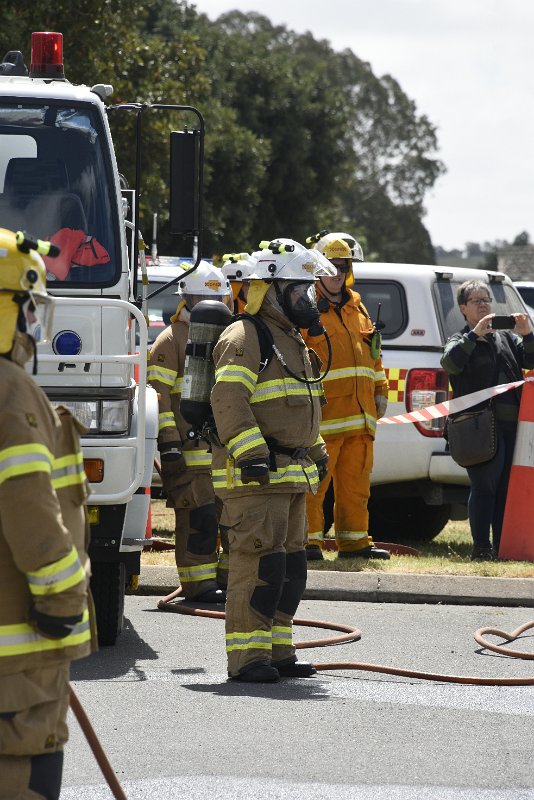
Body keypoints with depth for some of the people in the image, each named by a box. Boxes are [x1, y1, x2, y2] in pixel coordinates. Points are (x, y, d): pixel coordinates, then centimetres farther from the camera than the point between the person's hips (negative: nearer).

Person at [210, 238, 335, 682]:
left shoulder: (292, 340, 22)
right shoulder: (245, 338, -11)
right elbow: (229, 400, -21)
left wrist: (316, 452, 30)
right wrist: (251, 454, -28)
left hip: (291, 475, 10)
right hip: (254, 478, -10)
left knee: (290, 567, 11)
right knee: (261, 563, -13)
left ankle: (278, 651, 18)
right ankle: (247, 657, -11)